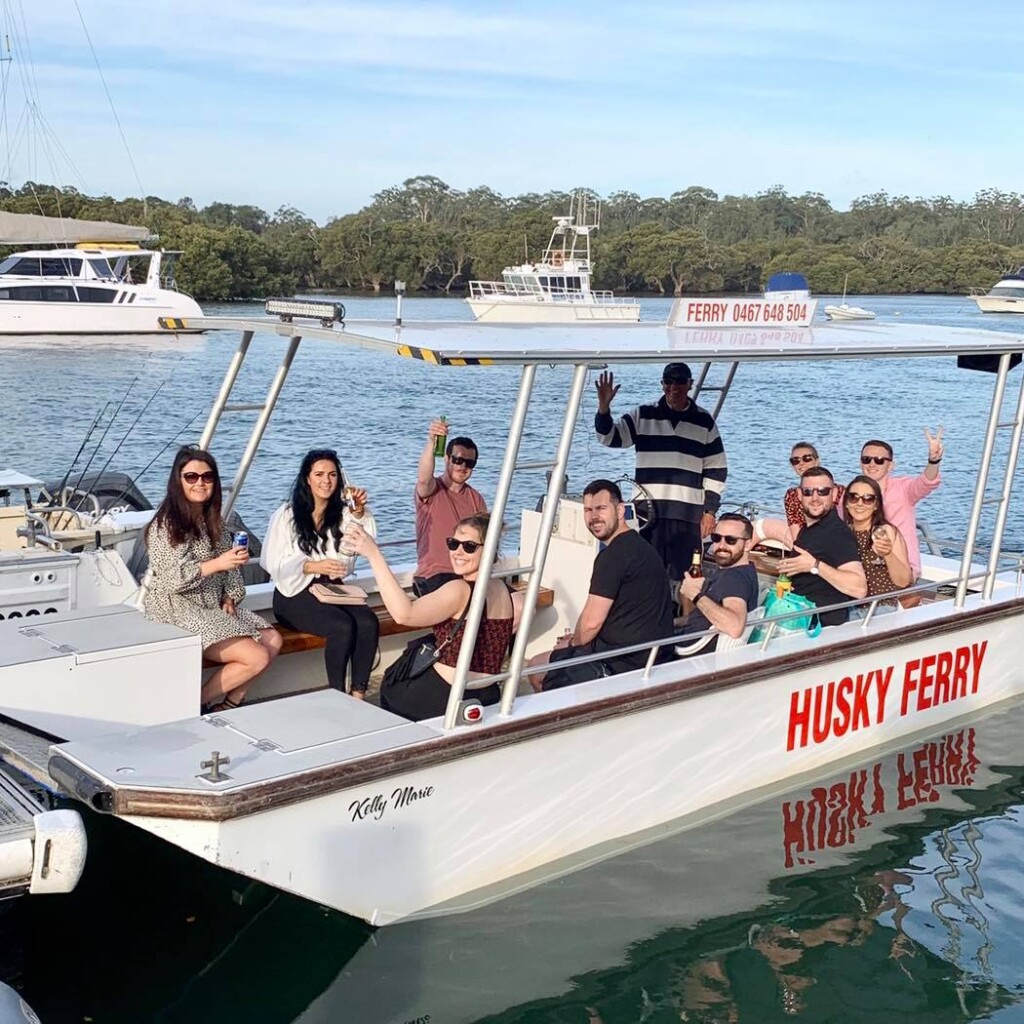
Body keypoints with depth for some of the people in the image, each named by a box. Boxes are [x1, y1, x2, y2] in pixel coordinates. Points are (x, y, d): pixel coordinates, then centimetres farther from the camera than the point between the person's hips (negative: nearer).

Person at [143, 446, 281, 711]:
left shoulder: (212, 519, 13)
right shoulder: (167, 524, -13)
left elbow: (230, 565, 17)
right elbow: (175, 578, -20)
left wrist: (229, 597, 0)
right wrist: (218, 563, -29)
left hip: (213, 607, 8)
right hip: (179, 611, -8)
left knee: (273, 640, -6)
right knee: (256, 657, -18)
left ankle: (227, 707, 0)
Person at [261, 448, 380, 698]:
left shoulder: (343, 513, 14)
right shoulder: (287, 515, 4)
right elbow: (275, 563, -4)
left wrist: (359, 511, -21)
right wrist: (313, 567, -17)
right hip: (296, 594, -4)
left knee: (369, 622, -27)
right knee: (343, 625, -31)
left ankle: (358, 696, -22)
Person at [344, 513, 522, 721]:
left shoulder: (460, 590, -25)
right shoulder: (506, 591, -3)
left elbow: (404, 613, -36)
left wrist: (373, 554, -37)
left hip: (446, 700, -7)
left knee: (389, 687, 29)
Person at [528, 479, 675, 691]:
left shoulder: (614, 555, -18)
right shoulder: (638, 545, 14)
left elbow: (592, 622, -18)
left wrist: (573, 644, 3)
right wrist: (578, 639, 16)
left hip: (624, 663, -10)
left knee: (536, 669, 2)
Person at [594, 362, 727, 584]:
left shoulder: (704, 422, 9)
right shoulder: (643, 416, 8)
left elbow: (716, 470, 11)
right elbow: (610, 437, 2)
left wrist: (710, 510, 5)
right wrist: (603, 407, -16)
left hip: (688, 516, 0)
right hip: (648, 513, 0)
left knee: (683, 578, -2)